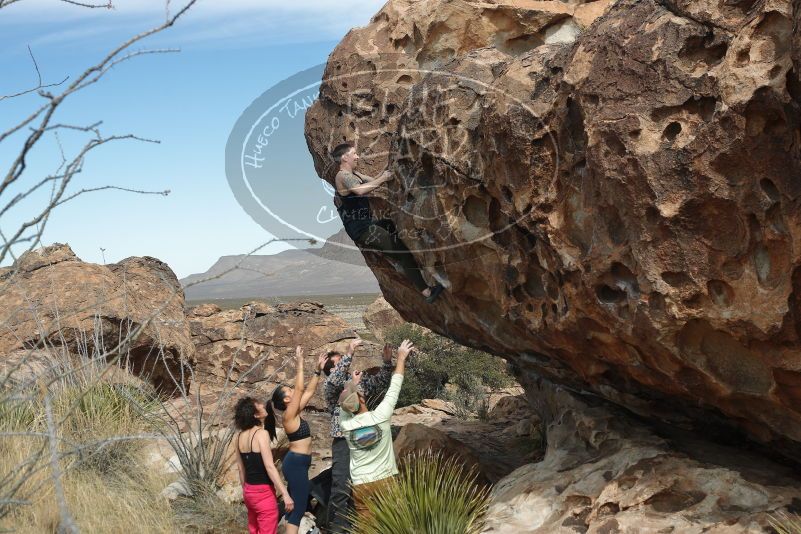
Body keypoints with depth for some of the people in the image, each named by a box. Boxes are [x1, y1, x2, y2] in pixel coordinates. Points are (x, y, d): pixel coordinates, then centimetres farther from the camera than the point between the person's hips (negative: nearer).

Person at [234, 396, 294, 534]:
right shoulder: (261, 433, -17)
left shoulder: (240, 436, 5)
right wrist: (285, 494, -22)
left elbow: (241, 469, 12)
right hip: (264, 492, -8)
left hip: (249, 491, 8)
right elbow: (269, 467, -22)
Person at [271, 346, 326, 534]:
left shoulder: (295, 413, 9)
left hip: (297, 462, 10)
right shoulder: (288, 415, -14)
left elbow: (309, 391, 15)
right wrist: (299, 363, -19)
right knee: (298, 507, -10)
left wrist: (318, 370, 11)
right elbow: (300, 388, -21)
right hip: (296, 463, -10)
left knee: (298, 504, 14)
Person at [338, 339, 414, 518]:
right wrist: (401, 357, 8)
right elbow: (394, 388, -2)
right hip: (384, 481, -1)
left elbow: (345, 403, 17)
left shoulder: (345, 423, -6)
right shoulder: (380, 416, -12)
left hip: (361, 485, 1)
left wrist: (353, 382, 33)